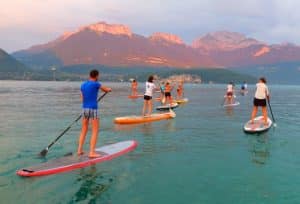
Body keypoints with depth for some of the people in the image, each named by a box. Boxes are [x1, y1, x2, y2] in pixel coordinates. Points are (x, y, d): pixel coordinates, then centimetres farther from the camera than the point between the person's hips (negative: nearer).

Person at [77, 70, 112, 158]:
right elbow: (106, 89, 9)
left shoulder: (83, 85, 10)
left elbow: (82, 99, 16)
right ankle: (92, 152, -3)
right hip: (93, 109, -6)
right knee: (95, 131, 0)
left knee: (84, 130, 16)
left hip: (84, 108, 6)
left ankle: (79, 150, 20)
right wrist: (109, 89, 32)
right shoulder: (96, 84, -8)